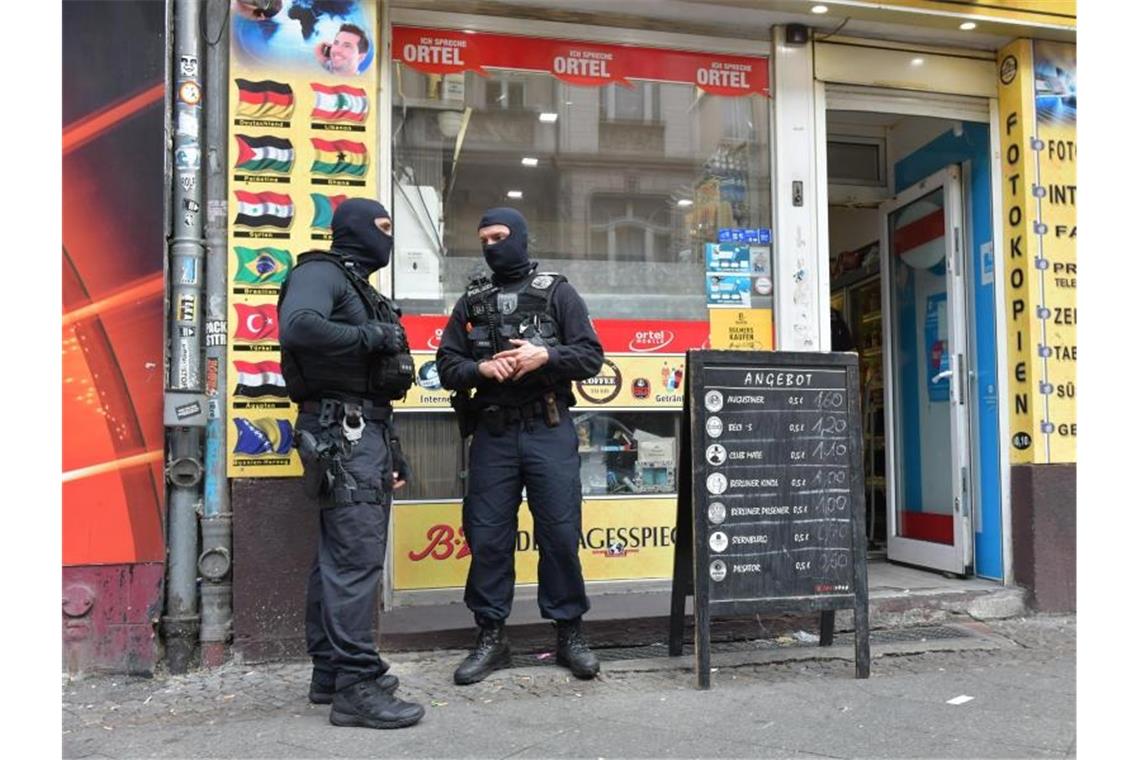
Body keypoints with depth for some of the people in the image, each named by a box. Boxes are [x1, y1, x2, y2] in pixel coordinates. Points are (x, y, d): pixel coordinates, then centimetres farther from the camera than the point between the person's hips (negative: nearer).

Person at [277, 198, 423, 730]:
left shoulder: (360, 288, 25)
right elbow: (298, 327, -28)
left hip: (365, 433, 10)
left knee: (340, 556, 12)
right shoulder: (320, 273, -4)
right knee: (356, 558, -11)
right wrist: (371, 337, -17)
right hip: (341, 432, -10)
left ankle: (331, 673, 20)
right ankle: (356, 687, -7)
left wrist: (393, 450, 21)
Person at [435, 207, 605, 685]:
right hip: (492, 434, 3)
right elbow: (447, 366, 8)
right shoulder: (472, 301, 13)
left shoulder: (558, 293, 6)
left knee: (560, 533, 0)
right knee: (486, 536, 4)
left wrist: (545, 355, -16)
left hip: (549, 431, -2)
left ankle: (569, 632, 16)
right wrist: (482, 367, -12)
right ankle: (491, 636, 17)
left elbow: (590, 357, 0)